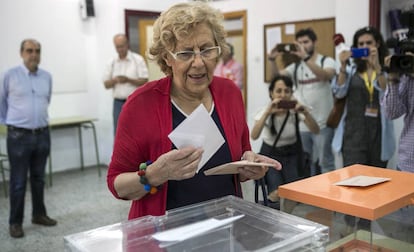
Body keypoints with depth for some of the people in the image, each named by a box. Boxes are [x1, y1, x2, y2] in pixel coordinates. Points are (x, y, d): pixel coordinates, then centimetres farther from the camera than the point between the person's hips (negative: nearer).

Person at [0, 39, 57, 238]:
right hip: (19, 136, -4)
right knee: (18, 182, 3)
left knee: (38, 179, 15)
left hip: (42, 134, 4)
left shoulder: (47, 77, 5)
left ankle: (39, 214, 29)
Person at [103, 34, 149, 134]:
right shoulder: (112, 62, 9)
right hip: (118, 102, 3)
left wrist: (128, 80, -21)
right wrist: (115, 80, -14)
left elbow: (144, 81, -6)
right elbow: (106, 84, 8)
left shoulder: (138, 59, -2)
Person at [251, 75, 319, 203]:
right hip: (270, 154, -1)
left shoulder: (295, 111, -10)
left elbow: (315, 131, -21)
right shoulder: (265, 111, -14)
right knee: (277, 194, -23)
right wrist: (267, 112, -42)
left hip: (291, 155, 2)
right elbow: (254, 136, -32)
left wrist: (305, 113, -37)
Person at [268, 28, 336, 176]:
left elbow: (326, 76, -24)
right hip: (302, 124, 4)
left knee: (325, 162, 4)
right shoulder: (296, 66, 10)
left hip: (322, 123, -4)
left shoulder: (327, 61, -2)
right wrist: (272, 60, -20)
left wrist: (305, 57, -33)